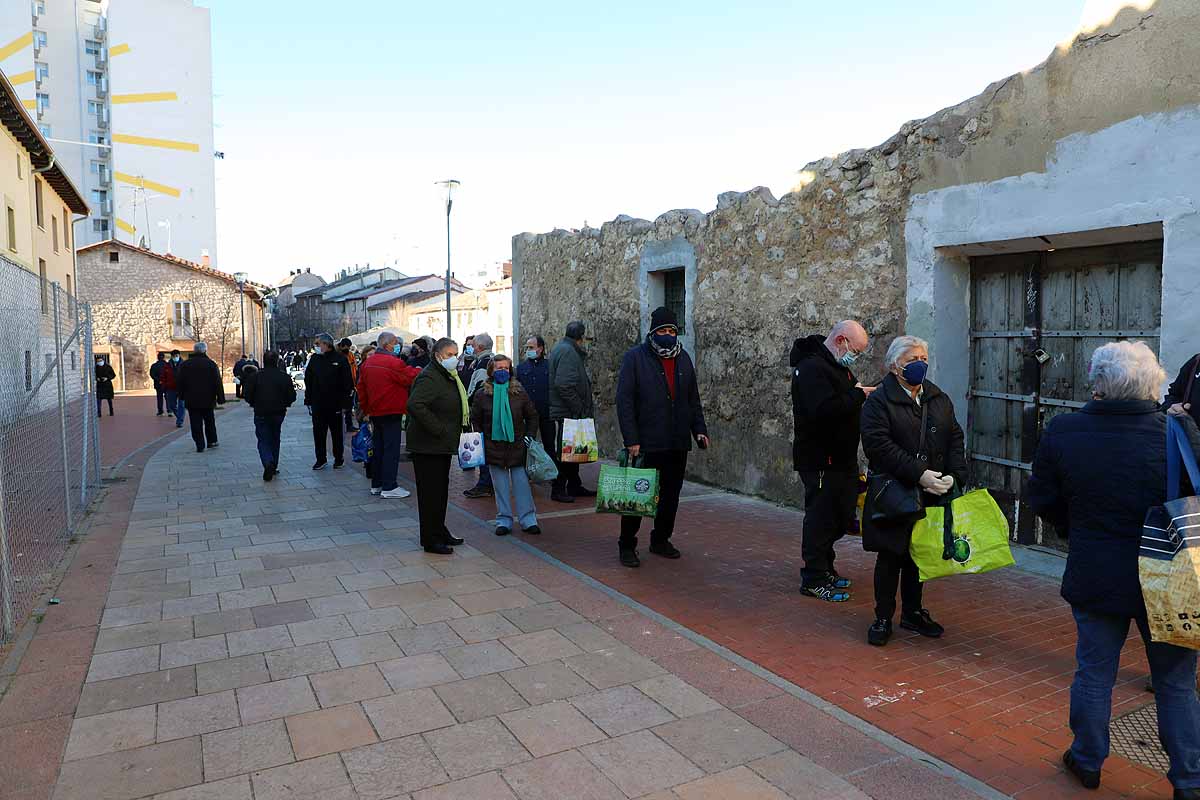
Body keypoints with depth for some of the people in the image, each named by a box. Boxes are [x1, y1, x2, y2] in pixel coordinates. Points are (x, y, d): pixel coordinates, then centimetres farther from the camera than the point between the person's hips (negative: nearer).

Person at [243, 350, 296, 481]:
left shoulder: (254, 376, -7)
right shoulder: (284, 376, -4)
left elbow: (247, 395, -6)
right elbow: (292, 396, -1)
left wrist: (254, 404, 13)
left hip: (261, 414, -2)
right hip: (279, 413, 2)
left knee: (263, 441, 3)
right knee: (275, 439, 17)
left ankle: (268, 463, -22)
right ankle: (273, 467, 21)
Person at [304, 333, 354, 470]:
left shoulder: (340, 359, -7)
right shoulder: (314, 359, 6)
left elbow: (347, 382, -7)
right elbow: (308, 380, 10)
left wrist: (345, 402, -12)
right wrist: (308, 399, 4)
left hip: (335, 403, -4)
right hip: (318, 404, 4)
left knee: (337, 433, 9)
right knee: (318, 432, 7)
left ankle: (339, 459, 21)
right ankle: (321, 459, 18)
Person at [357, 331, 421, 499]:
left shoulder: (367, 363, 11)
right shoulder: (393, 363, -17)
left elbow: (361, 388, 16)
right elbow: (412, 377, -14)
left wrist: (365, 409, 22)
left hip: (375, 412, 8)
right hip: (391, 413, -8)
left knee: (377, 448, 14)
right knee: (391, 449, -5)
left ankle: (376, 485, 20)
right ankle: (388, 487, -4)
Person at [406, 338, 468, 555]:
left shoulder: (450, 377, 15)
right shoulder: (429, 378, -18)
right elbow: (415, 405, -32)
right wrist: (437, 429, -27)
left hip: (443, 445, 10)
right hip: (428, 445, -10)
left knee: (442, 489, 18)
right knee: (430, 492, -3)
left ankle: (440, 531, 32)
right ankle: (430, 540, 5)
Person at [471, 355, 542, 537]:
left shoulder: (519, 392, 3)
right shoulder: (481, 394, 2)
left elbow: (532, 416, 10)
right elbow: (475, 421, 8)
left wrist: (529, 436, 1)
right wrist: (481, 441, -1)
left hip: (517, 445, 0)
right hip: (494, 446, 0)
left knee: (521, 482, 0)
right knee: (500, 485, 6)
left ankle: (528, 519, 8)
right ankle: (504, 520, 16)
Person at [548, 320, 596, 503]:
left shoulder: (562, 349, 18)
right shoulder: (567, 351, -15)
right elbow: (564, 384, -25)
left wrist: (584, 407, 16)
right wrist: (579, 408, -20)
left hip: (572, 412, 11)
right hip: (565, 412, -11)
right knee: (562, 452, -3)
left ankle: (575, 486, 25)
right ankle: (558, 489, 4)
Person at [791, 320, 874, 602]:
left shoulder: (836, 365, 16)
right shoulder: (812, 368, -18)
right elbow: (824, 410, -31)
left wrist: (861, 394, 7)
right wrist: (858, 395, -22)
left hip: (841, 457, 10)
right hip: (820, 459, -10)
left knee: (841, 515, 16)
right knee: (821, 517, -3)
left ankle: (825, 568, 31)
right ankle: (813, 579, 7)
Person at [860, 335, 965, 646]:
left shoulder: (940, 399, 12)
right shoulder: (879, 401, -8)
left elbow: (955, 439, 9)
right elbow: (878, 445, -18)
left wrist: (953, 475, -8)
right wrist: (919, 474, -22)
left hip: (931, 494, 5)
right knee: (890, 557, 3)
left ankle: (912, 612, 29)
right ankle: (883, 618, 15)